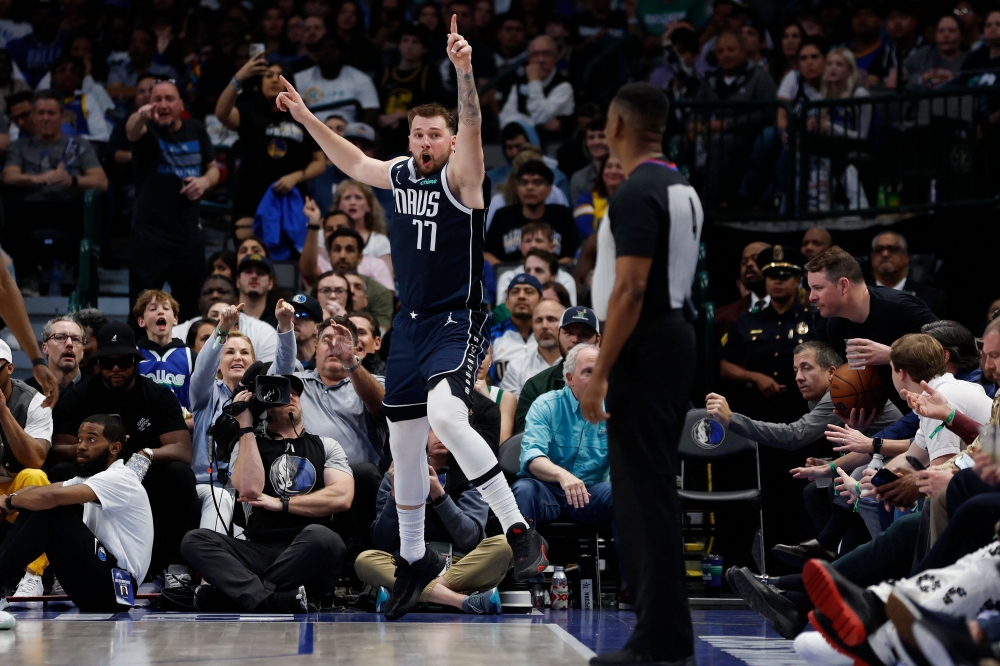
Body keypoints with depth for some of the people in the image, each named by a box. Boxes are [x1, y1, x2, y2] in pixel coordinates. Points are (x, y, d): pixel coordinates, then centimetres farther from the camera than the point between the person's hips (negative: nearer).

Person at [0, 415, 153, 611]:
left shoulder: (119, 479, -14)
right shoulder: (90, 477, 17)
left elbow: (51, 496, -26)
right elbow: (43, 490, 8)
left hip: (115, 586, -9)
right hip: (99, 576, 9)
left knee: (50, 510, -20)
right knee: (34, 508, 2)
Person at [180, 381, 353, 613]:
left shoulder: (326, 446, 16)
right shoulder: (248, 446, 16)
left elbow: (342, 497, -1)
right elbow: (250, 490, -7)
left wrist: (281, 503, -2)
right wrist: (246, 427, 0)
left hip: (309, 555, -1)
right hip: (260, 552, 1)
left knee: (320, 535, -37)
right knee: (194, 540, -25)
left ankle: (244, 594, -30)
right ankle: (276, 600, -43)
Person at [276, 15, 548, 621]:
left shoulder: (461, 178, -11)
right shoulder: (400, 174, 8)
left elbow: (473, 126, -29)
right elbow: (353, 162, 26)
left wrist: (464, 70, -45)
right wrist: (305, 116, 24)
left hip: (457, 323, -8)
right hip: (409, 323, 8)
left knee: (445, 416, -32)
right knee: (405, 445, 14)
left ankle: (521, 534, -28)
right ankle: (415, 560, 31)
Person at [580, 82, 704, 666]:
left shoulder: (637, 193, -17)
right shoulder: (684, 188, 14)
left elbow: (631, 289, -23)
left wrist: (600, 373, -21)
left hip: (645, 348, -10)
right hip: (677, 336, 10)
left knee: (642, 491, -7)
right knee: (655, 488, 14)